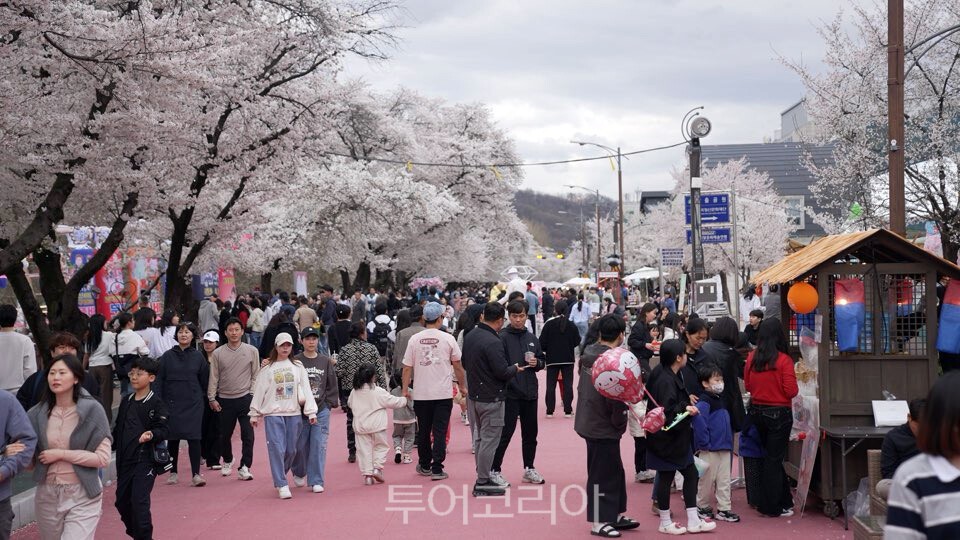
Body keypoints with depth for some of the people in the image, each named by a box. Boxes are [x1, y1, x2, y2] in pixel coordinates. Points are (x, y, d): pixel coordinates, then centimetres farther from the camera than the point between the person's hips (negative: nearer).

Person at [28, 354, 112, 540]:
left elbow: (103, 458, -11)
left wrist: (61, 454, -14)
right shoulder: (37, 413, 0)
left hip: (82, 495, -4)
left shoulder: (92, 409, -9)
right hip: (47, 494, 4)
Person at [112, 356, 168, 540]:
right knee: (122, 501, 12)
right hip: (124, 459, 7)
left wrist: (151, 434, -32)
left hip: (145, 460, -7)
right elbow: (118, 429, 19)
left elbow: (162, 430, -13)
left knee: (139, 501, -13)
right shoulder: (126, 401, 12)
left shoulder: (156, 404, -7)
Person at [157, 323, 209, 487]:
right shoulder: (168, 356, 2)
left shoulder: (198, 356, 3)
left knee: (194, 438, -7)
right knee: (173, 438, 8)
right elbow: (159, 380, 1)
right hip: (172, 404, 1)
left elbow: (205, 380, 11)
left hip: (193, 404, -1)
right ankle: (173, 472, 20)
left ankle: (196, 474, -8)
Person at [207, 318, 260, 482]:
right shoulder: (218, 353, 1)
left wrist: (253, 395, -3)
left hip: (245, 398, -1)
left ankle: (245, 467, -2)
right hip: (225, 399, 1)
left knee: (247, 435, -7)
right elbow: (213, 377, 4)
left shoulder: (252, 351, 0)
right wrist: (212, 398, 1)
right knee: (225, 434, 12)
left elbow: (255, 375, 4)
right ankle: (227, 462, 36)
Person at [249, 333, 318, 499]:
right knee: (277, 449, -10)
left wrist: (311, 411, -2)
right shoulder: (267, 369, 4)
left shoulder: (298, 367, 7)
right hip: (273, 414, -2)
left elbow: (306, 390, 4)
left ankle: (279, 477, 27)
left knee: (291, 449, 6)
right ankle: (282, 485, -6)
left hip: (294, 413, 2)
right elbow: (259, 392, 7)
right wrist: (254, 414, 7)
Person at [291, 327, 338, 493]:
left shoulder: (325, 361, 6)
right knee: (300, 445, 7)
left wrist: (330, 403, 2)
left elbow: (332, 385, 8)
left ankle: (316, 481, 4)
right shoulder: (295, 361, 0)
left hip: (321, 410, 1)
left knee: (319, 446, -3)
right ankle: (299, 473, 34)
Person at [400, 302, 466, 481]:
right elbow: (458, 366, 3)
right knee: (440, 432, 0)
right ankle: (437, 468, -4)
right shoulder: (447, 339, -5)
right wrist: (462, 386, 16)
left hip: (421, 394, 2)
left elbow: (407, 367, 0)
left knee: (423, 431, 15)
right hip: (443, 393, -2)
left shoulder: (415, 339, -1)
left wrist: (405, 389, 10)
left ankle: (424, 465, 25)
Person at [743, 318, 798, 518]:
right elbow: (791, 390, -15)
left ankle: (784, 500, 27)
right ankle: (773, 507, 12)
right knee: (774, 459, 4)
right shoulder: (784, 360, -16)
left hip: (757, 411, 5)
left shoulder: (751, 357, -3)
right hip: (779, 413, -4)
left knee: (770, 455, 17)